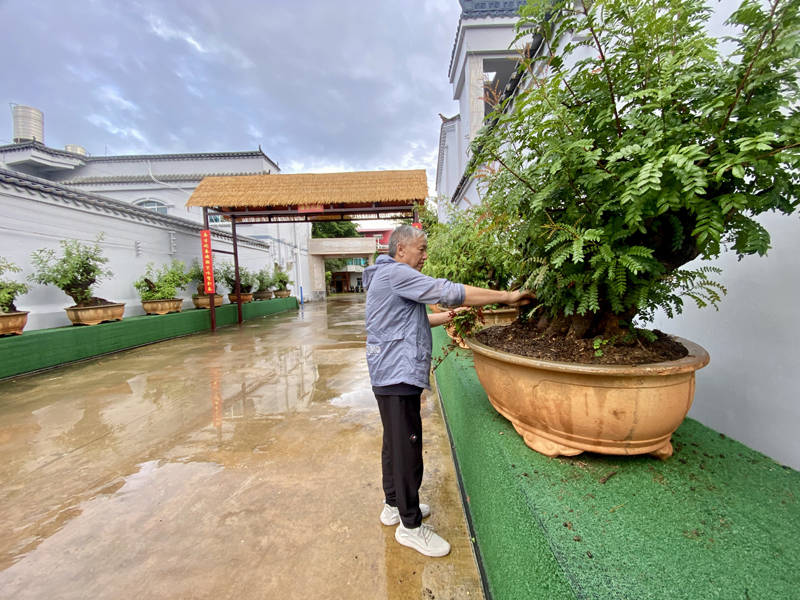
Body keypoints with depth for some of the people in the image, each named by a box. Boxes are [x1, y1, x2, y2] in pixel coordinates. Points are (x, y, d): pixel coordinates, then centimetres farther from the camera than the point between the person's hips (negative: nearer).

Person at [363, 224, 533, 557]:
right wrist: (507, 296, -16)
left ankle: (394, 505, 38)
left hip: (392, 374, 11)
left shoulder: (388, 275, 19)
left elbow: (412, 319, 23)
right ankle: (410, 526, 18)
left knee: (395, 444, 21)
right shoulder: (395, 273, -15)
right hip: (398, 374, -11)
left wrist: (445, 316, 13)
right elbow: (448, 291, -22)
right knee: (407, 448, 1)